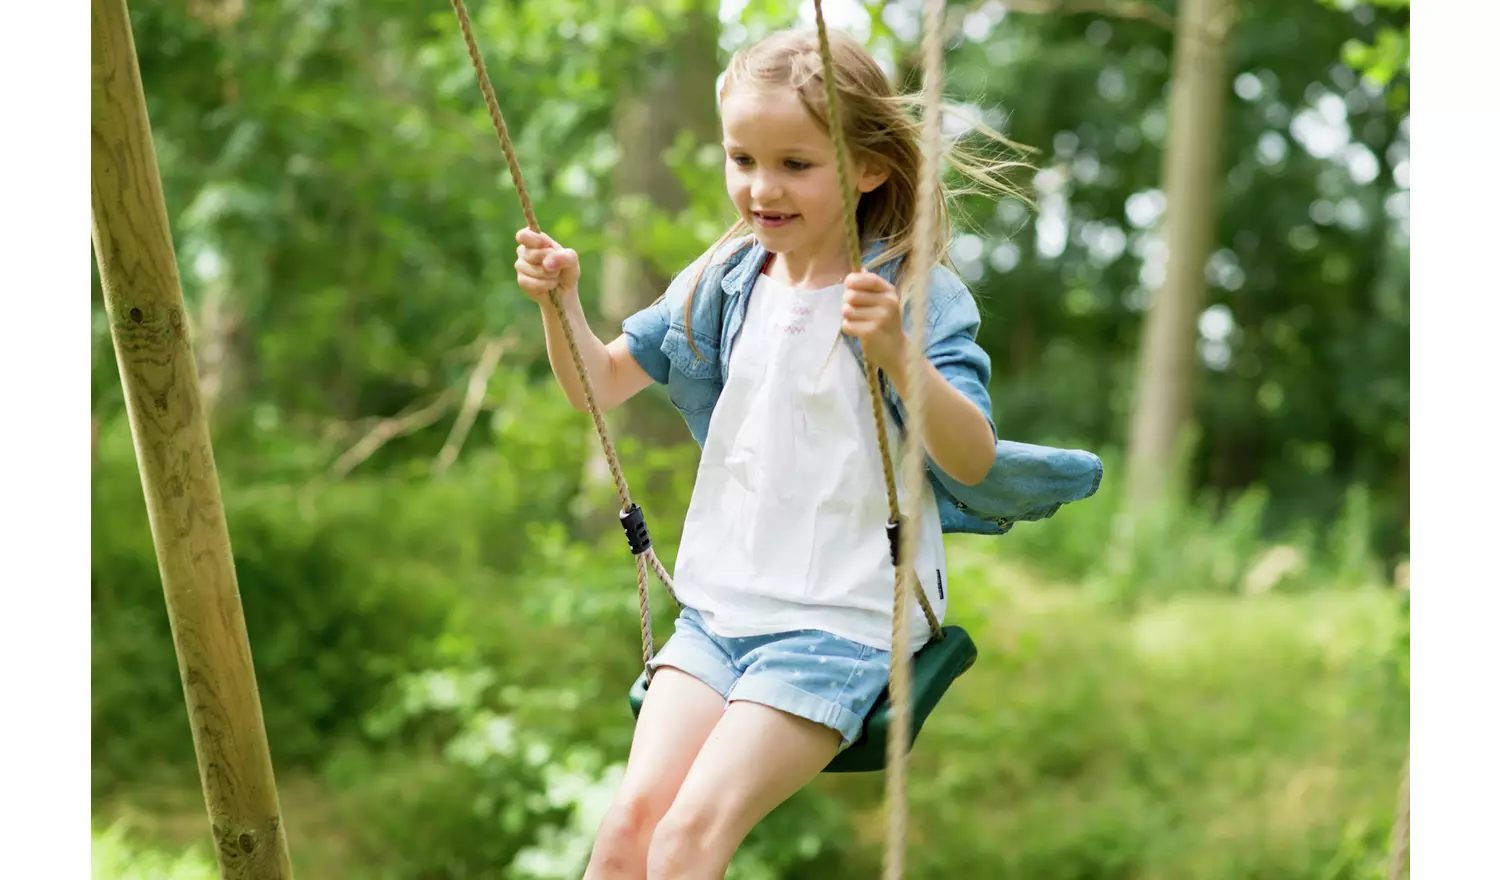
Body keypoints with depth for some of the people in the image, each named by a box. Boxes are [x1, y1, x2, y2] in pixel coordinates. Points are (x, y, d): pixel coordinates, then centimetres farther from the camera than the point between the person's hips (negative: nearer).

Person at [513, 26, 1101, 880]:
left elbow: (973, 462, -20)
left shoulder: (920, 296, -9)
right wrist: (561, 301, -3)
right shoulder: (721, 286, 8)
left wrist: (895, 353, -35)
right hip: (720, 604, 5)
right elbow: (601, 385, 16)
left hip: (843, 621, -5)